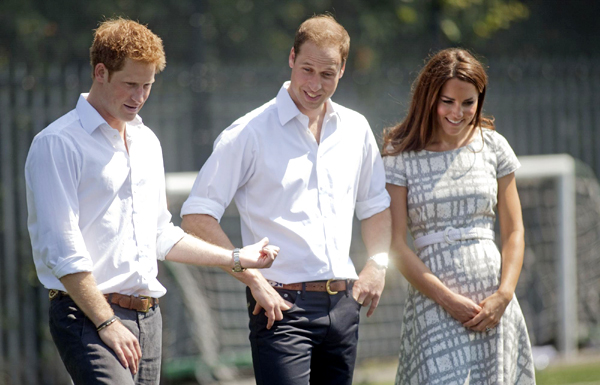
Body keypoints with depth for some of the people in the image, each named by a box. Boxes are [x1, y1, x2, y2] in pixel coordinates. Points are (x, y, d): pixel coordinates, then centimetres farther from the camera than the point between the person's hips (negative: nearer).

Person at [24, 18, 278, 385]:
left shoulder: (147, 142, 20)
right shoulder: (58, 144, -6)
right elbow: (61, 249, -11)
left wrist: (236, 258, 24)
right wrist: (107, 323, -14)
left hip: (147, 315, 8)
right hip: (88, 314, -8)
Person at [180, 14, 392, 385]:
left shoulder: (355, 129, 12)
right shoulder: (251, 133, -4)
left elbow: (377, 206, 26)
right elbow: (197, 216, -7)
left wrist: (378, 263, 9)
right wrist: (253, 278, -12)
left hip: (342, 305, 6)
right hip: (282, 304, -6)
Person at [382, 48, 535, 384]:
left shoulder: (493, 146, 8)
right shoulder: (401, 155, 0)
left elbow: (514, 231, 10)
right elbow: (397, 244, -3)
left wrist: (504, 296, -4)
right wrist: (447, 299, -11)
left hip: (493, 302, 3)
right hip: (434, 302, -3)